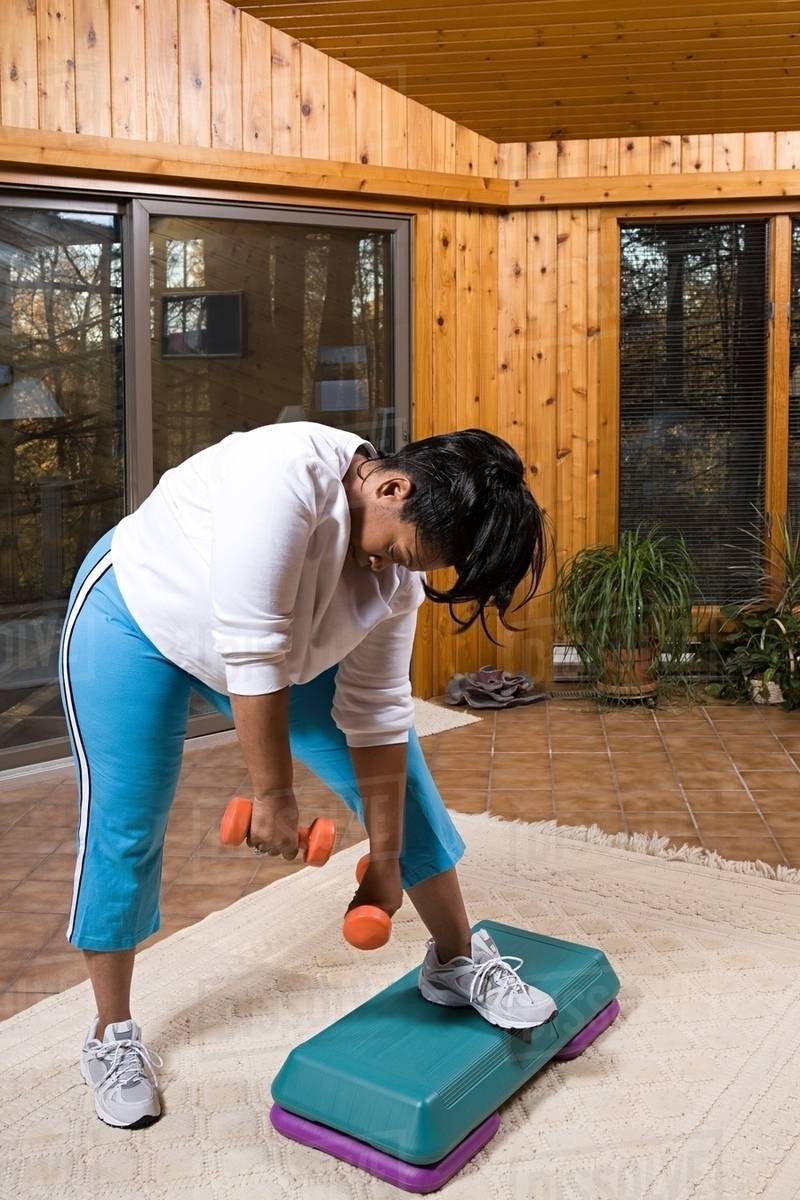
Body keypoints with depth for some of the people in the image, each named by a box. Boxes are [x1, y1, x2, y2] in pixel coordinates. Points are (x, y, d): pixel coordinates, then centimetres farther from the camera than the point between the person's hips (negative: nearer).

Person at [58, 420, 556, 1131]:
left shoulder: (397, 567, -17)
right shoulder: (288, 472, -38)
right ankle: (112, 1034, 17)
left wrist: (387, 857, -11)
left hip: (266, 644, 6)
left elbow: (377, 712, -12)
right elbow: (250, 655, -36)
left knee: (397, 775, 1)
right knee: (125, 826, -3)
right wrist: (272, 794, -28)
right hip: (136, 616, -5)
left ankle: (458, 959, 17)